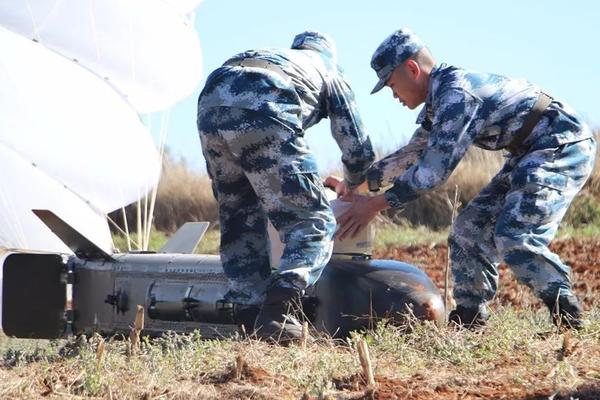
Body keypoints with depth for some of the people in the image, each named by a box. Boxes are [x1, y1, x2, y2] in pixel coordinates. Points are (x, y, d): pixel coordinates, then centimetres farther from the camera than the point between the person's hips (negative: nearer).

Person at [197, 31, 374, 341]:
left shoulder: (275, 55, 44)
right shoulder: (331, 75, 32)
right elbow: (357, 149, 33)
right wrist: (352, 183, 56)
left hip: (210, 106, 5)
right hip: (261, 114, -5)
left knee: (238, 219, 24)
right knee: (313, 223, 0)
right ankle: (275, 315, -20)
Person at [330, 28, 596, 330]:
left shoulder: (455, 95, -22)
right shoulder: (441, 98, 10)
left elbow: (433, 170, -24)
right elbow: (413, 153, 25)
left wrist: (375, 205, -17)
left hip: (564, 146, -11)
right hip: (532, 154, 11)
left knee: (514, 237, -22)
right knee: (470, 226, 7)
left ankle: (569, 319, -10)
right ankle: (468, 318, 11)